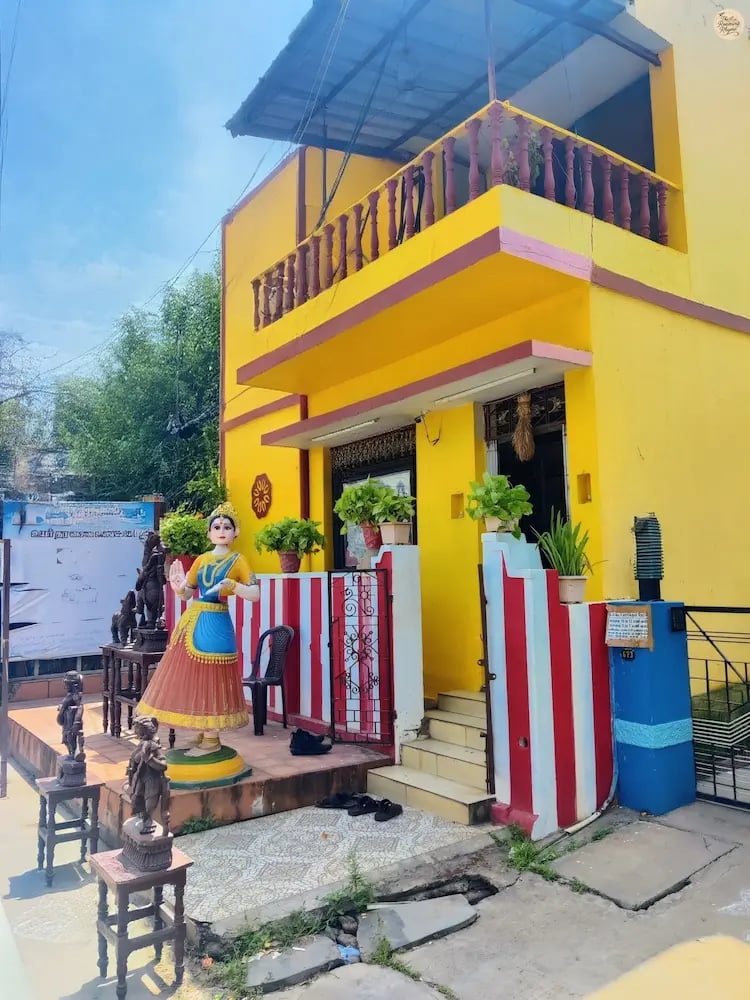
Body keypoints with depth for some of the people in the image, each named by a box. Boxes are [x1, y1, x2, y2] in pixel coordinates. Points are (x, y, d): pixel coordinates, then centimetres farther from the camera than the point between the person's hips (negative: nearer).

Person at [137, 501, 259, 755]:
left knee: (212, 679, -2)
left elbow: (255, 594, -10)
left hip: (216, 625, -6)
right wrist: (178, 588, -8)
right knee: (192, 678, 9)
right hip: (192, 621, 6)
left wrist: (232, 585, -24)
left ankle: (212, 740, 8)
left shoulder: (238, 561, -3)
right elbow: (186, 594, 14)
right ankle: (200, 735, 22)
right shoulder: (201, 560, 12)